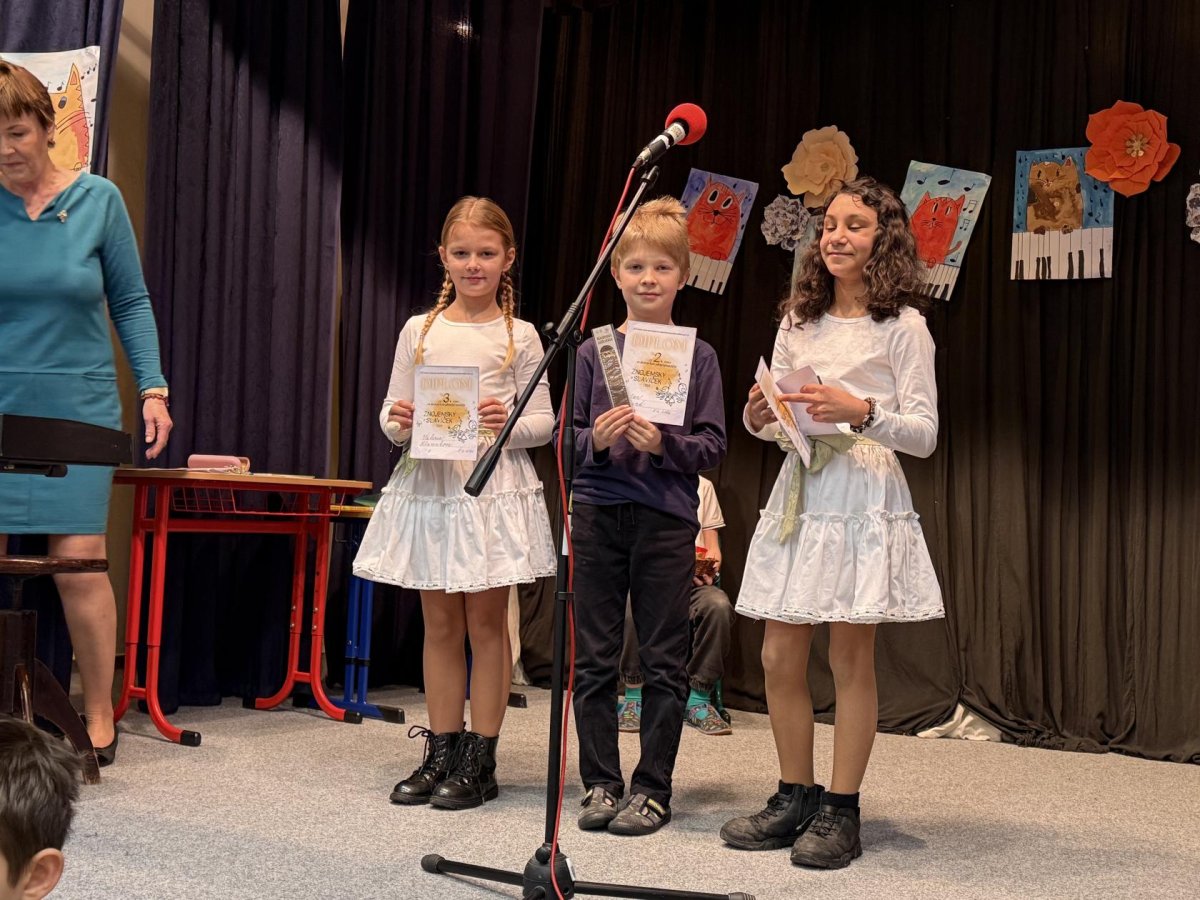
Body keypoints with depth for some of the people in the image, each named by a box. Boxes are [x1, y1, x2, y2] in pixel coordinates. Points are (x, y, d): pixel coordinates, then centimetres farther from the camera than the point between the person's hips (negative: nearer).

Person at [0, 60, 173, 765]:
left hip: (77, 410, -1)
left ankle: (100, 716, 9)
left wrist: (153, 388, -1)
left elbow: (130, 302, 6)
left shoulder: (98, 200, 0)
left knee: (79, 560, -5)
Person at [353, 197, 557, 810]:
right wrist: (399, 423, -11)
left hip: (495, 486, -3)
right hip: (429, 483, 3)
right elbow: (392, 413, 11)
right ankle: (442, 752, 19)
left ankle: (480, 760, 10)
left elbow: (544, 421, 1)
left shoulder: (519, 336, 2)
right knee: (440, 623, 9)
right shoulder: (419, 331, 9)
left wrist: (509, 424, -18)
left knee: (485, 621, 2)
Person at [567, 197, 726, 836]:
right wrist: (596, 438, -14)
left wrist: (663, 443, -18)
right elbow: (565, 436, 6)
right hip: (597, 513, 2)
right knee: (594, 658, 7)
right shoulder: (594, 351, 6)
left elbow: (713, 445, -1)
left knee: (663, 662, 3)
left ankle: (652, 790, 14)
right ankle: (600, 784, 18)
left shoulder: (697, 356, 3)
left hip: (667, 520, -2)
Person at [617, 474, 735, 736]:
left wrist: (710, 568, -7)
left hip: (692, 578, 2)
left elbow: (713, 549, 16)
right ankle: (634, 697, -22)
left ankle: (699, 699, -23)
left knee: (719, 605, -34)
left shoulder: (702, 486, 21)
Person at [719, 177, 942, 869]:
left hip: (864, 500, -5)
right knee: (780, 658, 6)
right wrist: (759, 416, -6)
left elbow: (924, 433, -7)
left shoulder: (902, 326, -2)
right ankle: (796, 799, 20)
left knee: (851, 660, 0)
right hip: (800, 493, 5)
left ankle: (841, 812, 10)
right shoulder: (799, 322, 14)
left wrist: (863, 412, -23)